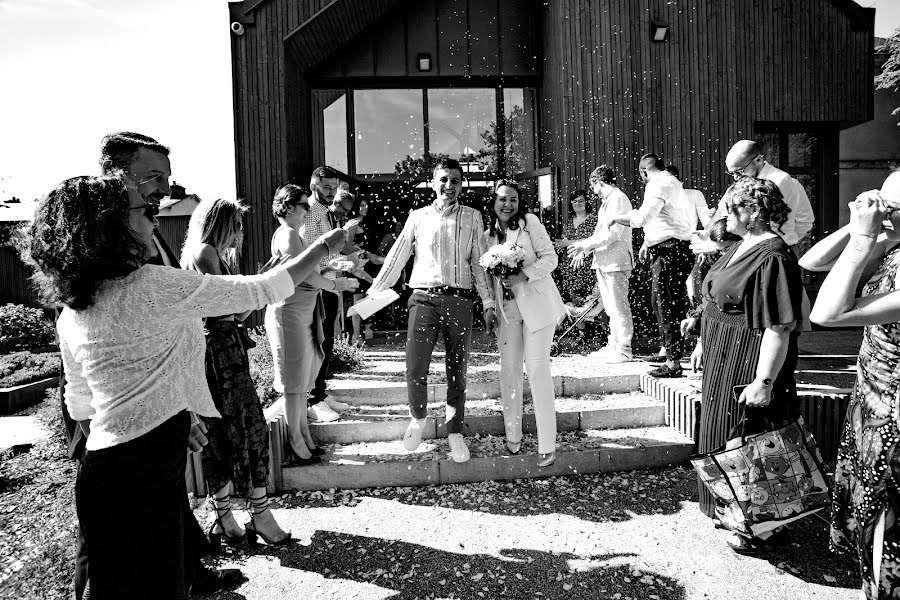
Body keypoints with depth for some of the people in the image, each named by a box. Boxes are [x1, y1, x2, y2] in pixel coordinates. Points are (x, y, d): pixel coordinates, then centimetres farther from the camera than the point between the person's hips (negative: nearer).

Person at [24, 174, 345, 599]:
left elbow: (80, 404, 17)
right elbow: (260, 291, -10)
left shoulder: (70, 315, 7)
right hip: (147, 472, -8)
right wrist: (326, 246, 0)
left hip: (102, 465, 8)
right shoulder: (155, 285, -16)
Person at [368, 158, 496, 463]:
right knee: (415, 370, -7)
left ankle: (455, 432, 23)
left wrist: (488, 304, 4)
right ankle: (418, 418, 22)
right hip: (424, 298, 0)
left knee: (457, 371, 7)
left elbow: (479, 263, 9)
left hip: (459, 301, 1)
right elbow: (396, 258, 10)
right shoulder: (418, 217, 10)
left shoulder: (472, 217, 10)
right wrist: (371, 295, 7)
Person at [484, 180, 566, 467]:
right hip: (507, 309, 4)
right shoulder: (488, 234, 11)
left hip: (537, 304, -4)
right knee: (509, 369, 6)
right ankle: (513, 436, 22)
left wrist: (524, 274, -19)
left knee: (537, 369, -7)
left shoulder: (530, 222, -3)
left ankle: (547, 445, 0)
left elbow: (550, 257, -7)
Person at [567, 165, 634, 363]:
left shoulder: (618, 199, -11)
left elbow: (613, 233, -19)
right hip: (603, 261, 10)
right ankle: (613, 345, 23)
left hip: (616, 261, -10)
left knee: (619, 307, -5)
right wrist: (584, 250, 14)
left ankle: (624, 350, 1)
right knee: (611, 307, 15)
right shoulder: (606, 201, 18)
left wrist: (585, 244, -14)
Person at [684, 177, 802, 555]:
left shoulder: (772, 258, -22)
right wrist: (703, 343, 21)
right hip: (723, 361, 10)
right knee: (727, 437, 20)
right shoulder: (741, 247, 9)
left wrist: (764, 382, -26)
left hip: (748, 365, -10)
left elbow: (779, 328, -26)